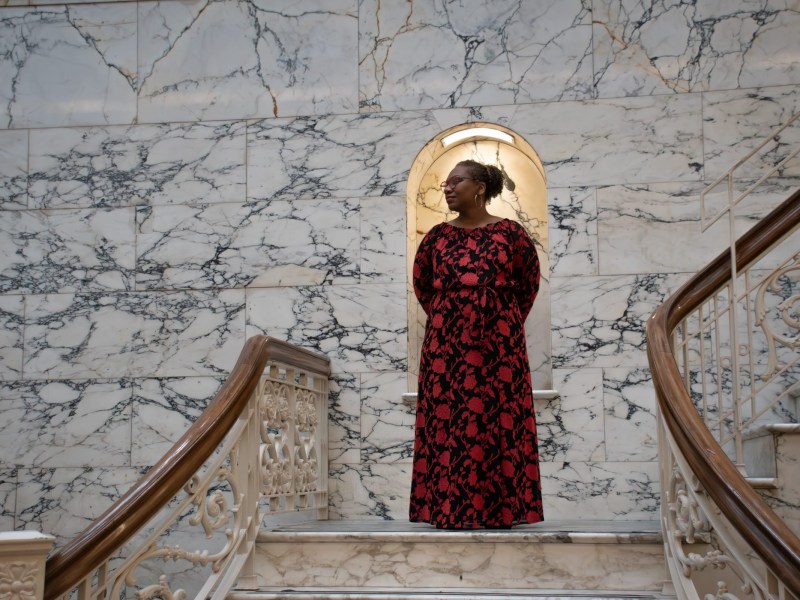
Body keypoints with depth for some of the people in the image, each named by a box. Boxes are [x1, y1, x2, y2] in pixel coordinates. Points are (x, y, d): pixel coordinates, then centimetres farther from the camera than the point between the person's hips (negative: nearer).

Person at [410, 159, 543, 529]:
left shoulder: (510, 233, 0)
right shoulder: (438, 236, 7)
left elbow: (529, 283, 12)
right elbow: (421, 284, 19)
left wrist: (508, 322, 11)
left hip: (499, 345, -2)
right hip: (446, 345, 2)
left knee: (499, 419, -1)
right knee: (446, 421, -1)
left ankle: (501, 508, 6)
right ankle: (449, 508, 4)